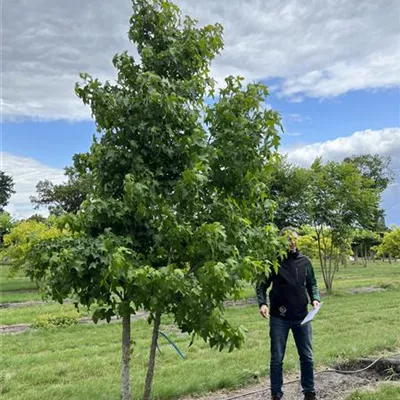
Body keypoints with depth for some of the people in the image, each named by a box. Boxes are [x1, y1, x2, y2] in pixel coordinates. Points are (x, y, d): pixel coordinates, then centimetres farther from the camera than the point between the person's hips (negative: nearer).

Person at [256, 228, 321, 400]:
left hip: (302, 316, 3)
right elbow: (262, 285, -4)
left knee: (307, 357, 12)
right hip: (279, 317, -2)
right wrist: (262, 303, -20)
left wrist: (315, 298, -7)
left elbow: (312, 284, 12)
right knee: (277, 359, 8)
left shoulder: (304, 261, 3)